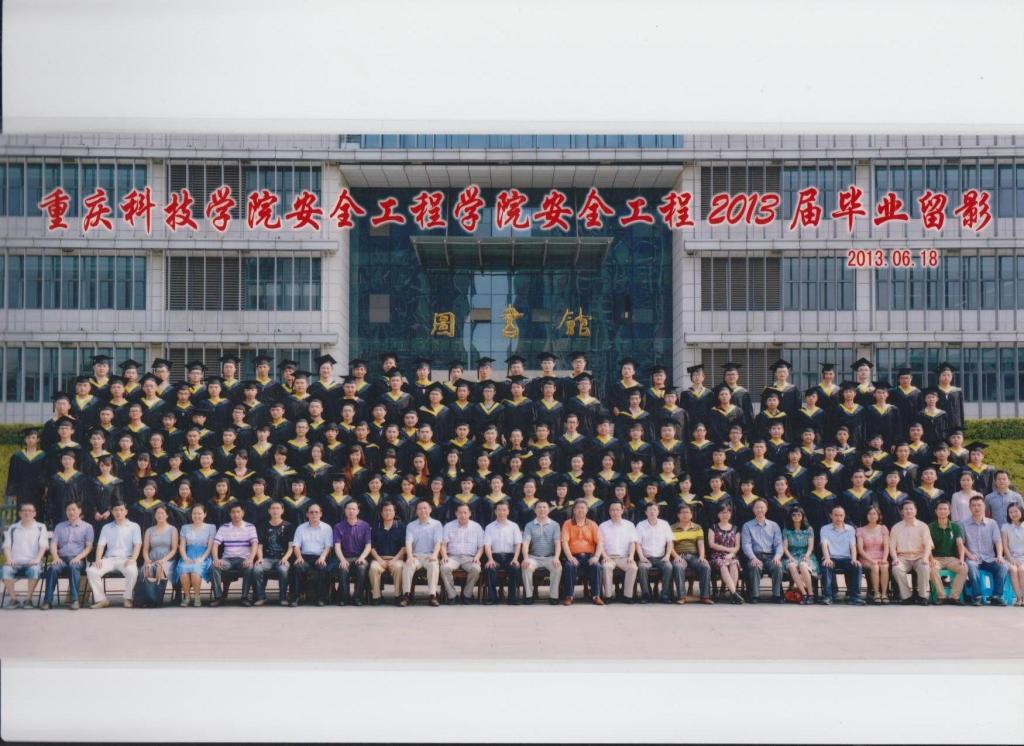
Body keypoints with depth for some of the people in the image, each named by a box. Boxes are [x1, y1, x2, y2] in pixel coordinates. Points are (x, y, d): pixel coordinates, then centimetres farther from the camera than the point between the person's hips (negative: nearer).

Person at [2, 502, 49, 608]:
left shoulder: (40, 528, 14)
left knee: (35, 569, -37)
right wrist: (9, 559, -7)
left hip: (32, 562, -2)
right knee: (5, 569, -32)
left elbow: (43, 546, 5)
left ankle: (28, 599, -21)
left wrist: (37, 559, -13)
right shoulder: (12, 528, 20)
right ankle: (13, 599, -18)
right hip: (16, 562, 2)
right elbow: (7, 546, 12)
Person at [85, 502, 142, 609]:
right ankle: (101, 600, -16)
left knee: (132, 571, -36)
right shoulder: (106, 528, 21)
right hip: (109, 559, 3)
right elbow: (101, 545, 10)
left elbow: (137, 545, 2)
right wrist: (98, 559, -8)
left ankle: (128, 598, -19)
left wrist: (133, 559, -16)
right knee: (91, 571, -24)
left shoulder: (134, 526, 12)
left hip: (126, 559, -3)